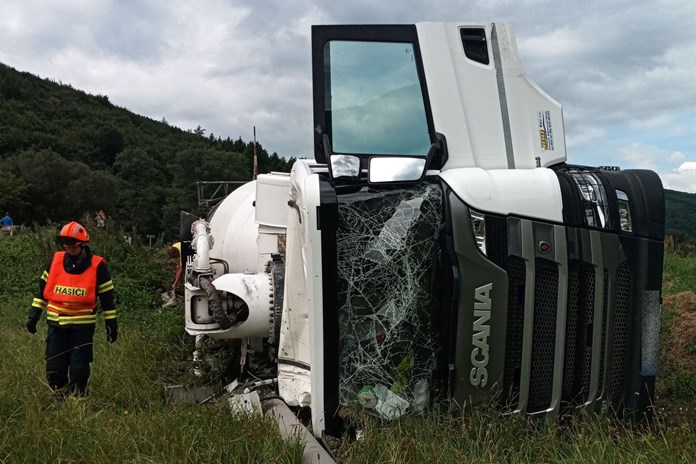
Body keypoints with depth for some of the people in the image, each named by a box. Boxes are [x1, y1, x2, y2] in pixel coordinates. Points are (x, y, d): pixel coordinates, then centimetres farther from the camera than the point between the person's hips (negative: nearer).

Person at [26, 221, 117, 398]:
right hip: (56, 323, 3)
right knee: (54, 370, 5)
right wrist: (34, 314, 8)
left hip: (83, 325, -3)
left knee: (79, 370, -1)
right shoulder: (56, 260, 1)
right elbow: (43, 288, 12)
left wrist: (111, 324, -2)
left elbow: (107, 297, -2)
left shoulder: (97, 266, -8)